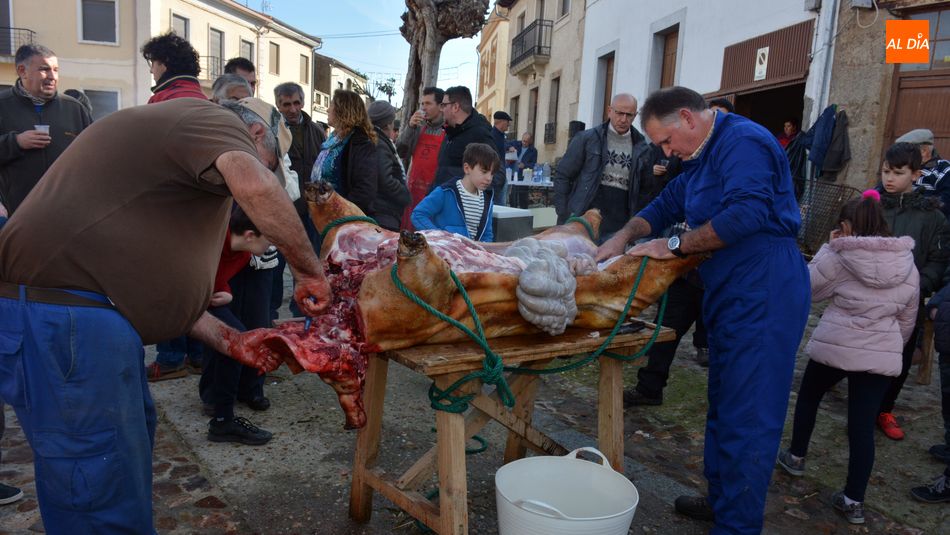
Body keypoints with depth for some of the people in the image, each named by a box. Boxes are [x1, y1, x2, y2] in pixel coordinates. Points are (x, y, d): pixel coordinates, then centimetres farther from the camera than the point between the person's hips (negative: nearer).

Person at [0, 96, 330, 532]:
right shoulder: (217, 121, -2)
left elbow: (157, 280, 23)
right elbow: (255, 186, -28)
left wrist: (230, 341, 16)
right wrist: (310, 270, -15)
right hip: (64, 320, -11)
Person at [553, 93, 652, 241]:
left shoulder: (642, 149, 8)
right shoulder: (586, 139, 2)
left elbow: (645, 189, 13)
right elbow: (562, 176, 2)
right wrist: (563, 216, -4)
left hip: (619, 229, 2)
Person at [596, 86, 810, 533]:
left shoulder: (743, 142, -14)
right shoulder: (703, 156, 19)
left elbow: (747, 212, -27)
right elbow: (666, 205, 22)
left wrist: (675, 245, -20)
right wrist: (624, 237, 5)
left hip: (764, 295, -11)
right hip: (731, 294, 11)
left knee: (746, 417, -5)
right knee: (724, 406, 18)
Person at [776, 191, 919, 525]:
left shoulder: (837, 256, -10)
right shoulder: (908, 264, 6)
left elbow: (808, 289, 3)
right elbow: (908, 319, 14)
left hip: (834, 346, -3)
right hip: (882, 355, 3)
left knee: (808, 397, 23)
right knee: (863, 426, 5)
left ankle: (796, 457, 37)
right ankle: (854, 501, 10)